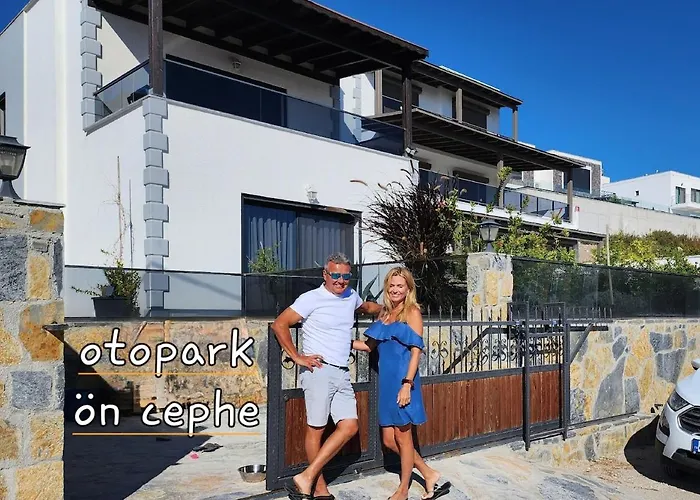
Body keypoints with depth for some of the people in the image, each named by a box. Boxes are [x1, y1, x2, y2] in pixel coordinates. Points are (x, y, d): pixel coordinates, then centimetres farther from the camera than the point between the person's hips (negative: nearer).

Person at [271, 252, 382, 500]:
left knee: (349, 426, -2)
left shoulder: (351, 296, 14)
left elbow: (367, 307, 39)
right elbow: (279, 324, -8)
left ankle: (307, 477, 0)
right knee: (316, 428, -2)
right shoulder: (312, 298, -6)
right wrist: (296, 357, -10)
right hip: (318, 370, -7)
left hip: (342, 374, 7)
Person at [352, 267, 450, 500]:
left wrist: (407, 384, -18)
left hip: (402, 380, -7)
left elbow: (416, 351, -11)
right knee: (389, 440, 10)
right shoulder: (385, 313, 13)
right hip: (386, 381, 7)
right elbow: (370, 345, 18)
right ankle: (429, 474, 26)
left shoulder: (412, 312, -6)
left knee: (402, 436, 5)